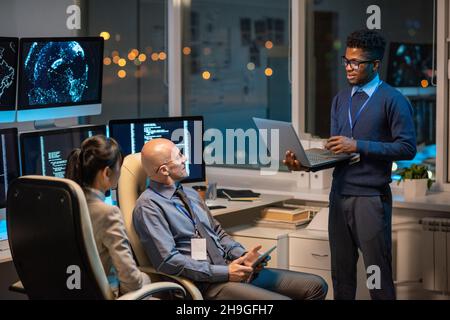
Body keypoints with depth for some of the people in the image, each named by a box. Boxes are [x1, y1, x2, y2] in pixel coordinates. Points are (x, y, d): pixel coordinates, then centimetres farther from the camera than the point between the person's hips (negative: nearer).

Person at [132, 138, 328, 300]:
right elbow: (168, 261, -15)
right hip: (205, 283, -8)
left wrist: (242, 256, 3)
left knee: (316, 286, -3)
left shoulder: (191, 194, 18)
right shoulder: (149, 206, -7)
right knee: (281, 299, -29)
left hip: (229, 269, 8)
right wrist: (224, 272, -16)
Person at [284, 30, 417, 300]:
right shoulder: (341, 100, 13)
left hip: (371, 197, -6)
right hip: (339, 194, 6)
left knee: (378, 272, -1)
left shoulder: (393, 100, -6)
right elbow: (335, 149, 11)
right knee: (341, 270, 11)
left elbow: (407, 148, -12)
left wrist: (358, 146, -16)